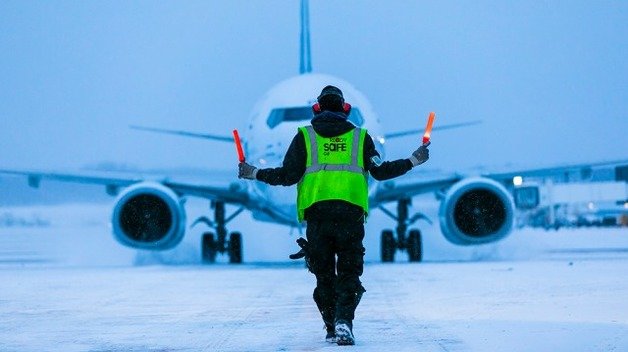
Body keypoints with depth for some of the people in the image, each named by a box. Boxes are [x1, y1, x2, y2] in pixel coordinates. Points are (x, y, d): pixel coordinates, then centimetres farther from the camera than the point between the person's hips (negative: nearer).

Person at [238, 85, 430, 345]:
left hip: (316, 215, 0)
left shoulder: (304, 136, 8)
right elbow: (380, 172, 5)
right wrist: (413, 161, 18)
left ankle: (332, 328, 9)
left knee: (324, 275, 11)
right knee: (349, 274, 3)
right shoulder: (360, 136, 10)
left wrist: (254, 174, 15)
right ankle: (344, 321, -19)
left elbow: (288, 176, 1)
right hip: (351, 214, 0)